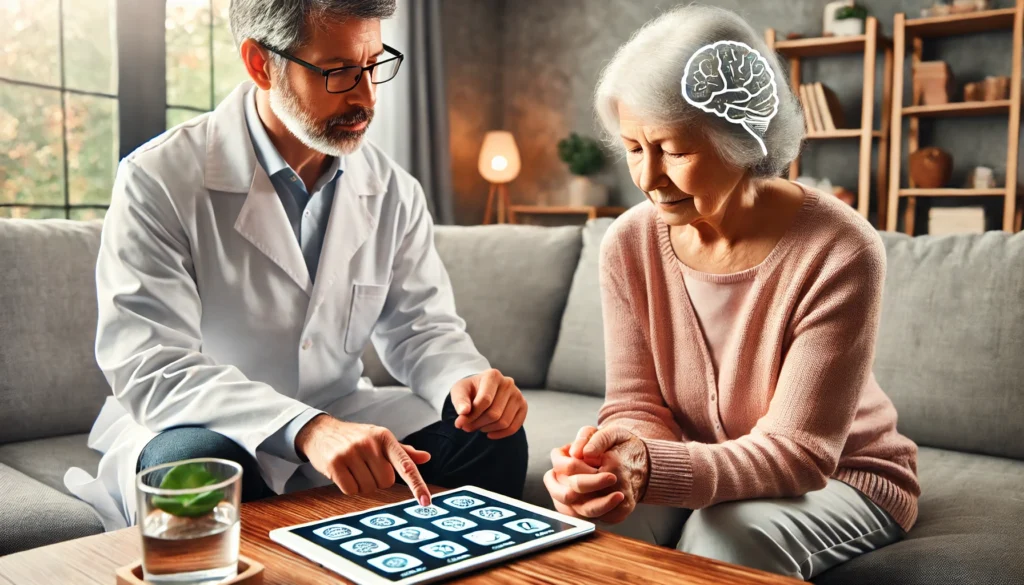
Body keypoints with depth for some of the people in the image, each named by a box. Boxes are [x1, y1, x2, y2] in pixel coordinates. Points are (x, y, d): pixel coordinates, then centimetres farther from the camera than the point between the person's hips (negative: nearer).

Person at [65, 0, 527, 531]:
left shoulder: (393, 191, -1)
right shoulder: (159, 179, -18)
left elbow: (420, 325, 2)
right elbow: (151, 369, -27)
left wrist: (466, 379, -24)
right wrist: (307, 428, -43)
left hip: (337, 420, 4)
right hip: (200, 428, -4)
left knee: (488, 440, -17)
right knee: (194, 467, -38)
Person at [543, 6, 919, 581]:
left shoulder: (840, 253, -25)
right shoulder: (630, 245, -11)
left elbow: (796, 453, -24)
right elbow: (638, 404, -8)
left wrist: (650, 469, -42)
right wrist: (624, 450, -34)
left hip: (841, 475, -2)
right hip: (698, 466, 3)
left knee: (722, 539, -33)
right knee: (603, 524, -27)